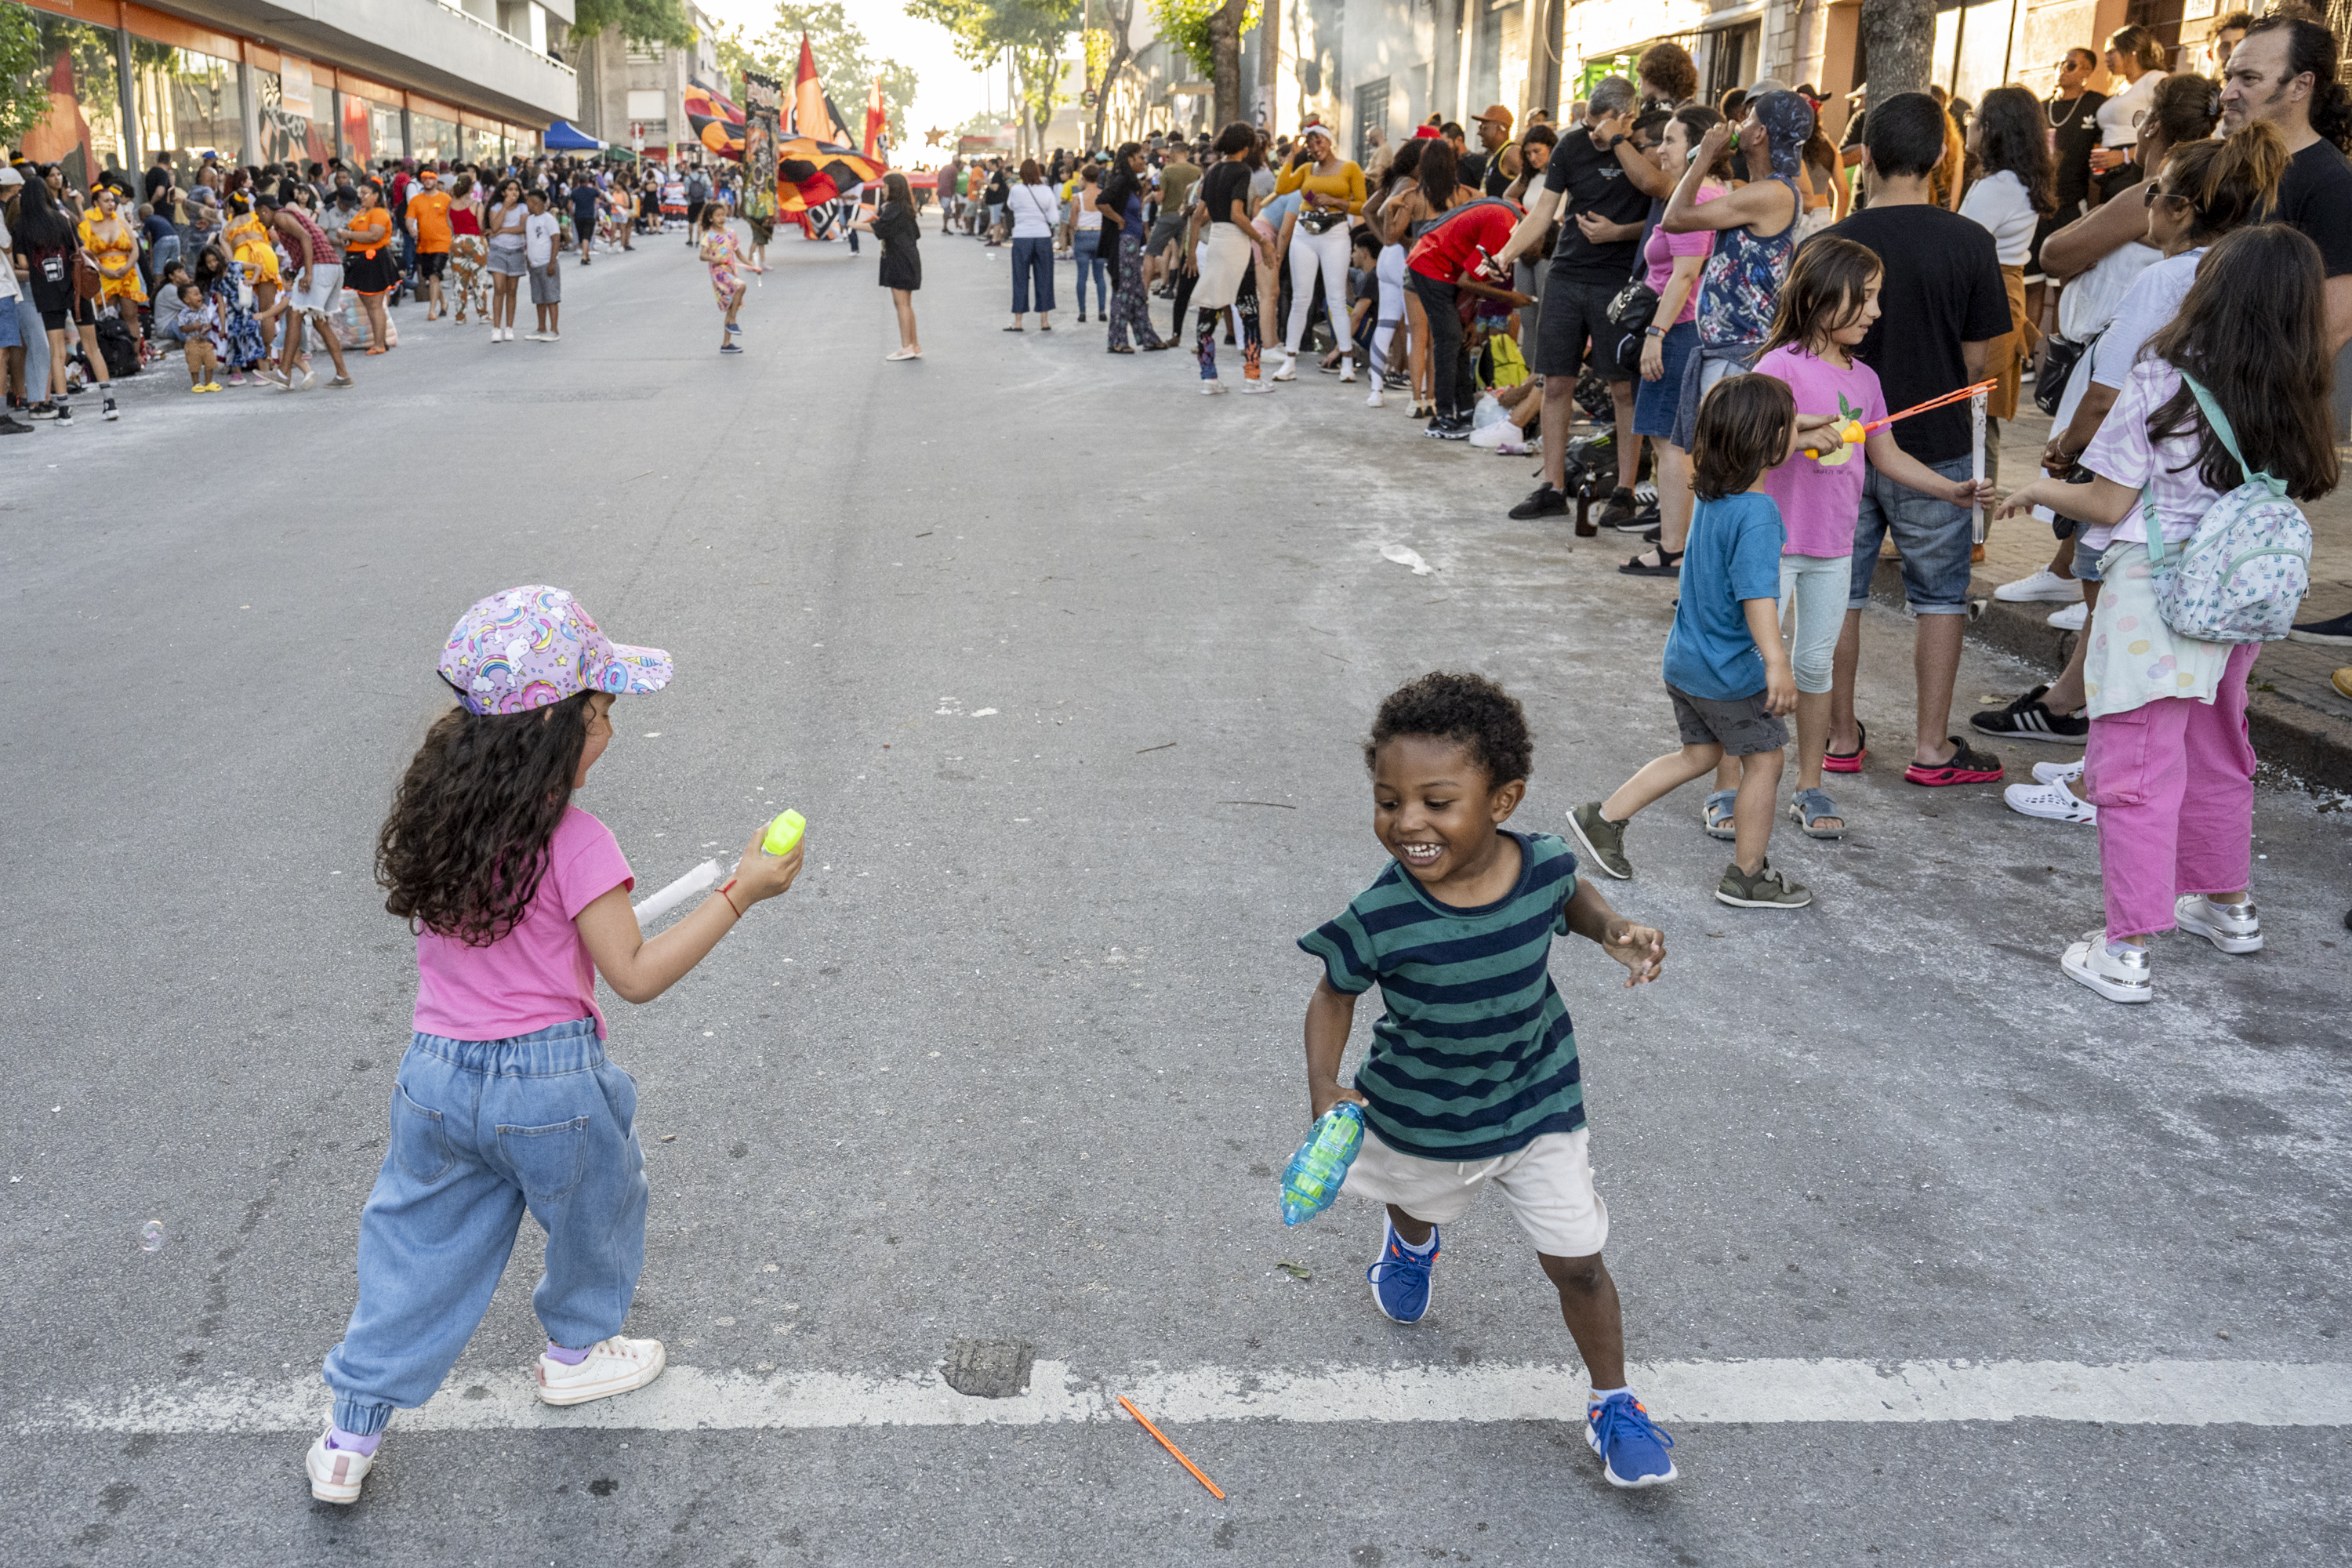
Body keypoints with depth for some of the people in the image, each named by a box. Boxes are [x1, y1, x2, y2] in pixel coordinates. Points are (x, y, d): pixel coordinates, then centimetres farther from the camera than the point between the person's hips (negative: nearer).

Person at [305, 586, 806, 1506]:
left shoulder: (434, 820, -2)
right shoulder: (575, 843, -21)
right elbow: (636, 976, -20)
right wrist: (739, 895, -19)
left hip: (436, 1075, 5)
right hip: (550, 1086, -5)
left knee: (418, 1247, 18)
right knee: (595, 1210, 24)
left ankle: (351, 1437, 23)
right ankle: (576, 1351, 46)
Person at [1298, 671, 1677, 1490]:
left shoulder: (1543, 866, -24)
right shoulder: (1379, 919, -31)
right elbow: (1334, 995, -12)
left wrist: (1617, 931, -16)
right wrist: (1324, 1091, -26)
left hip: (1537, 1109, 0)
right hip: (1420, 1121, 0)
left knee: (1576, 1263, 4)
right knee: (1417, 1201, 32)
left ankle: (1612, 1404, 30)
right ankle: (1412, 1241, 71)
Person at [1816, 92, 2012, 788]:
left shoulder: (1828, 244, -7)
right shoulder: (1969, 243, -8)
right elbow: (1975, 361, -3)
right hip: (1933, 445, -1)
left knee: (1839, 593, 12)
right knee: (1939, 596, 10)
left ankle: (1841, 737, 19)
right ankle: (1932, 747, 13)